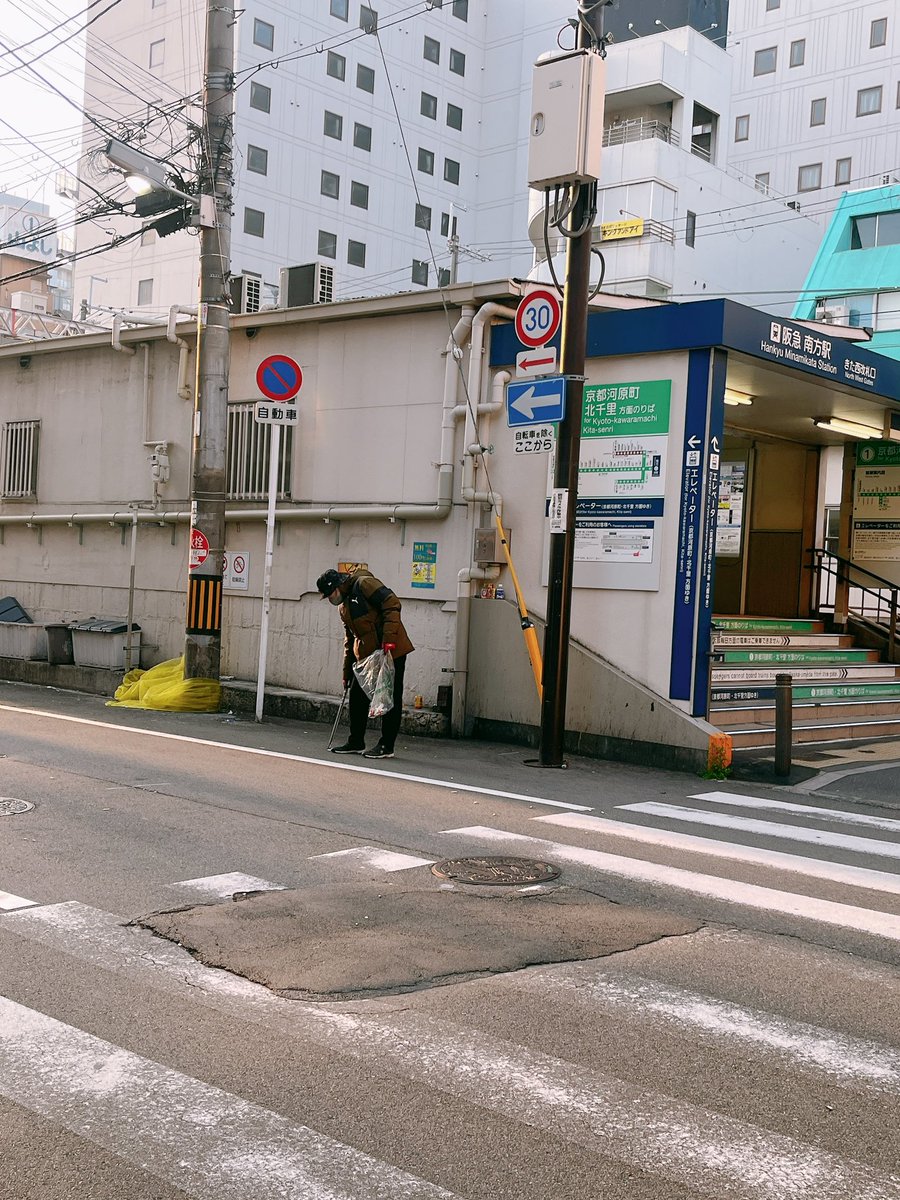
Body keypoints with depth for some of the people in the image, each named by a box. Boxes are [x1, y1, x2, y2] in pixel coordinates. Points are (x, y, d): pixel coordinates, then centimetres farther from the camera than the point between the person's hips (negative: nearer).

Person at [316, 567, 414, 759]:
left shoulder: (364, 584, -9)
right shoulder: (343, 606, 19)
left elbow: (392, 604, -19)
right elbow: (349, 640, 25)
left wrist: (388, 639, -24)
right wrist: (347, 673, 24)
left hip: (391, 651, -9)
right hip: (365, 655, 9)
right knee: (357, 696, 10)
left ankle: (386, 746, 4)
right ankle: (356, 742, 22)